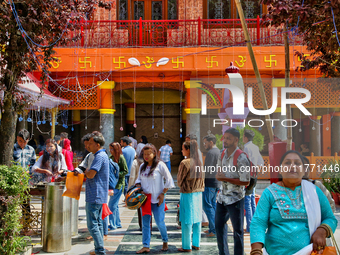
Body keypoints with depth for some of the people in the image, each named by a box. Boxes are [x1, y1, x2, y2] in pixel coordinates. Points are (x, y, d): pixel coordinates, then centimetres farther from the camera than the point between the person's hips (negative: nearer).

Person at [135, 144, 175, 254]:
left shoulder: (160, 165, -7)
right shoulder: (142, 166, 9)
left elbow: (169, 180, -5)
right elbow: (139, 179, 21)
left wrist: (163, 193, -9)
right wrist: (138, 186, 0)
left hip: (157, 199, -5)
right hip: (145, 198, 5)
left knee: (159, 222, 0)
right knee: (145, 223, 4)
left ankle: (165, 242, 23)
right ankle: (146, 246, 8)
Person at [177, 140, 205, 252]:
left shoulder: (185, 163, -16)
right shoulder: (199, 162, 4)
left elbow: (179, 181, -8)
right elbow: (202, 180, 11)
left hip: (187, 194, -7)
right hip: (198, 193, 7)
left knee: (186, 221, 1)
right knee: (197, 219, 13)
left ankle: (186, 246, 7)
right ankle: (196, 244, 21)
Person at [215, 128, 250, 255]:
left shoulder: (241, 158, -19)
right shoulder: (222, 154, 3)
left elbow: (245, 182, -20)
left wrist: (226, 178, -21)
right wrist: (219, 175, -10)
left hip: (235, 198, -8)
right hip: (222, 196, 8)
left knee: (237, 230, 2)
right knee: (219, 224, 19)